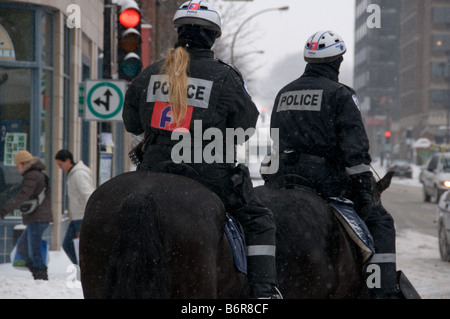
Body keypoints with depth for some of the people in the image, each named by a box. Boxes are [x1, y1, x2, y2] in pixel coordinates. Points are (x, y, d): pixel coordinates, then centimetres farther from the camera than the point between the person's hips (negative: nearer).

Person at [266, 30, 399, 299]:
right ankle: (385, 290, -10)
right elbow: (355, 148, -11)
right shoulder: (340, 95, -2)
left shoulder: (283, 94, 18)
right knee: (381, 221, 2)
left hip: (282, 180, 6)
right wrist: (365, 189, -9)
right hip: (326, 177, -6)